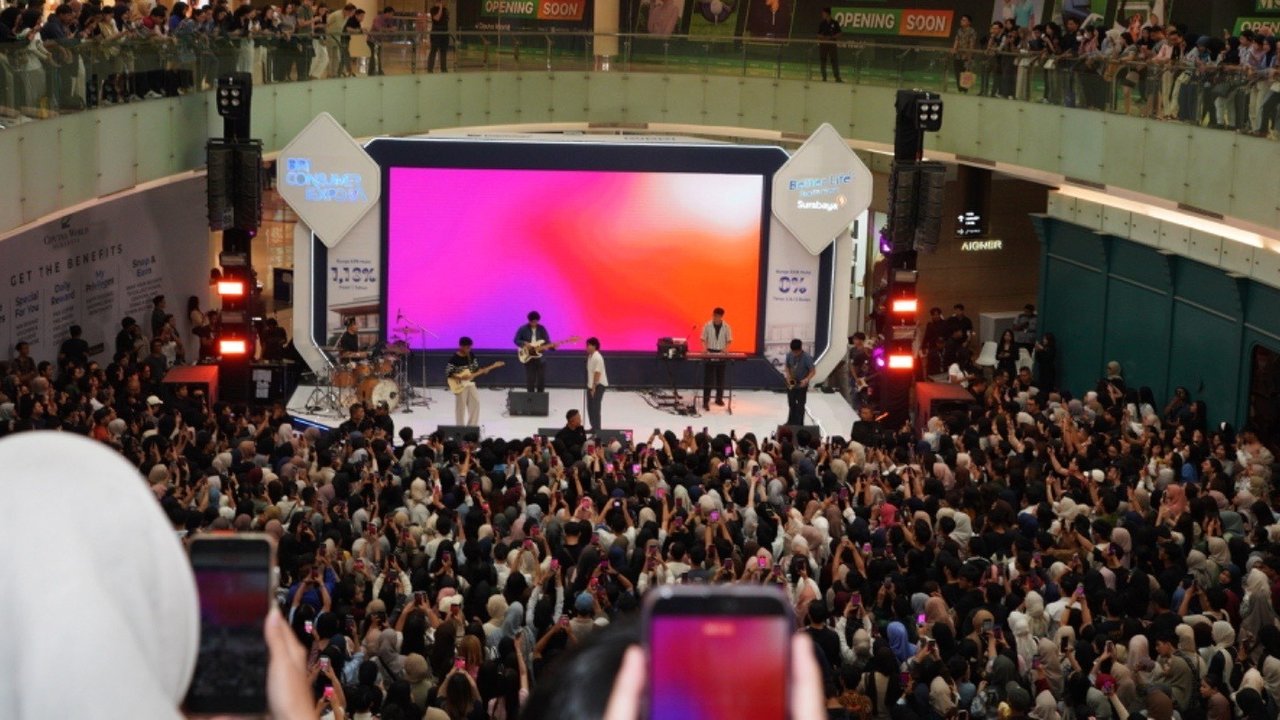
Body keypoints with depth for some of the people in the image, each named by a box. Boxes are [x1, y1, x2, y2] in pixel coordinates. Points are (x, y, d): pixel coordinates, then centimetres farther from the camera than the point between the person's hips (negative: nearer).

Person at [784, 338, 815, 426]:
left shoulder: (806, 357, -21)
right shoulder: (789, 355, -8)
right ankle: (791, 422, 33)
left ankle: (799, 424, 9)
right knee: (791, 404, 18)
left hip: (802, 385, -5)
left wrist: (806, 379, -30)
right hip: (791, 383, 5)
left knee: (800, 405, 0)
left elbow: (813, 371, -15)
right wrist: (788, 377, -9)